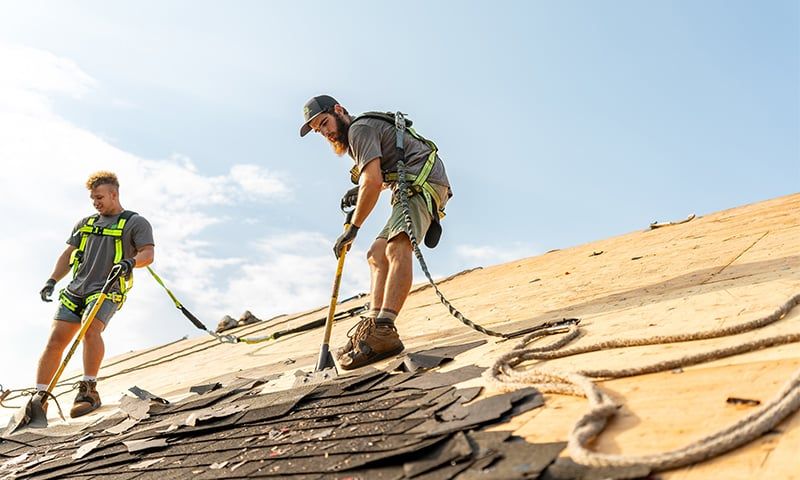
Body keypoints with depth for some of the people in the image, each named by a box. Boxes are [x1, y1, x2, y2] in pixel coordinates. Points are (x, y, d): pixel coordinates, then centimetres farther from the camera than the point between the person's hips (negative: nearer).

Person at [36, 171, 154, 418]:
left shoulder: (135, 222, 6)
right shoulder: (85, 223, 23)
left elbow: (148, 253, -4)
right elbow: (68, 254, 22)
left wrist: (131, 262, -25)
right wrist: (52, 281, 8)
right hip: (75, 289, 5)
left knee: (90, 328, -30)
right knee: (55, 339, -6)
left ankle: (89, 391, -22)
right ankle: (39, 398, 0)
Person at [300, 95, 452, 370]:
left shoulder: (359, 128, -6)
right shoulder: (362, 133, 27)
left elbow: (373, 181, -17)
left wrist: (353, 228, -11)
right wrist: (360, 191, 16)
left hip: (424, 181, -11)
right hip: (411, 187, 11)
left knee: (396, 248, -30)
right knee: (377, 254, 5)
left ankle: (383, 330, -45)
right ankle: (373, 322, -8)